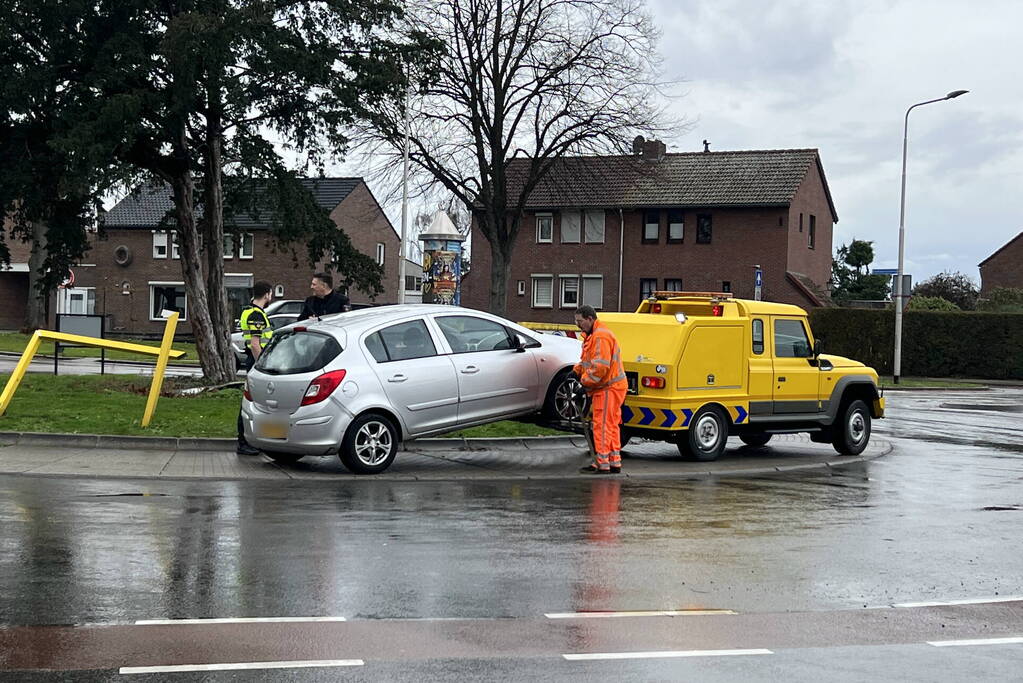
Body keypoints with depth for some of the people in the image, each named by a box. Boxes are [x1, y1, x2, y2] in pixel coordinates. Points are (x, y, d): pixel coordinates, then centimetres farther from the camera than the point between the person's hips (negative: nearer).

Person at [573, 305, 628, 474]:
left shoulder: (601, 337, -18)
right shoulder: (591, 335, 17)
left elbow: (600, 366, -26)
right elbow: (587, 361, 26)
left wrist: (585, 383, -18)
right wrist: (576, 371, 9)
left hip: (608, 389, -11)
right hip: (608, 387, 11)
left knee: (602, 426, -8)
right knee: (611, 426, 14)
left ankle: (603, 465, -5)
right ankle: (614, 463, 21)